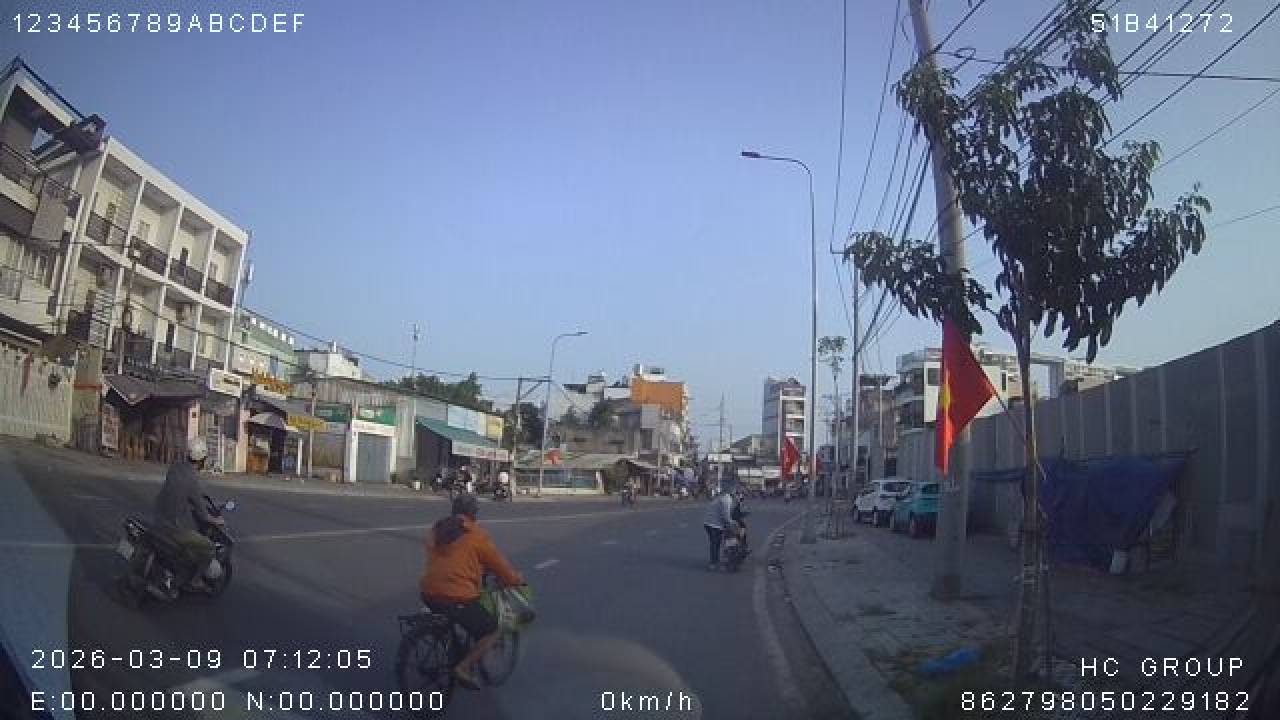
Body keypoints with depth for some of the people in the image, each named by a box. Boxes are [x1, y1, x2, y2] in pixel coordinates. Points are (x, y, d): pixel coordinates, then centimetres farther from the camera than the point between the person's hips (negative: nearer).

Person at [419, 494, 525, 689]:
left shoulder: (436, 529, 15)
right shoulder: (476, 535, -2)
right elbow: (500, 566, 3)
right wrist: (517, 579, 22)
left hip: (428, 593, 7)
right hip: (457, 598, -7)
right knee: (491, 630, 11)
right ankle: (464, 667, -1)